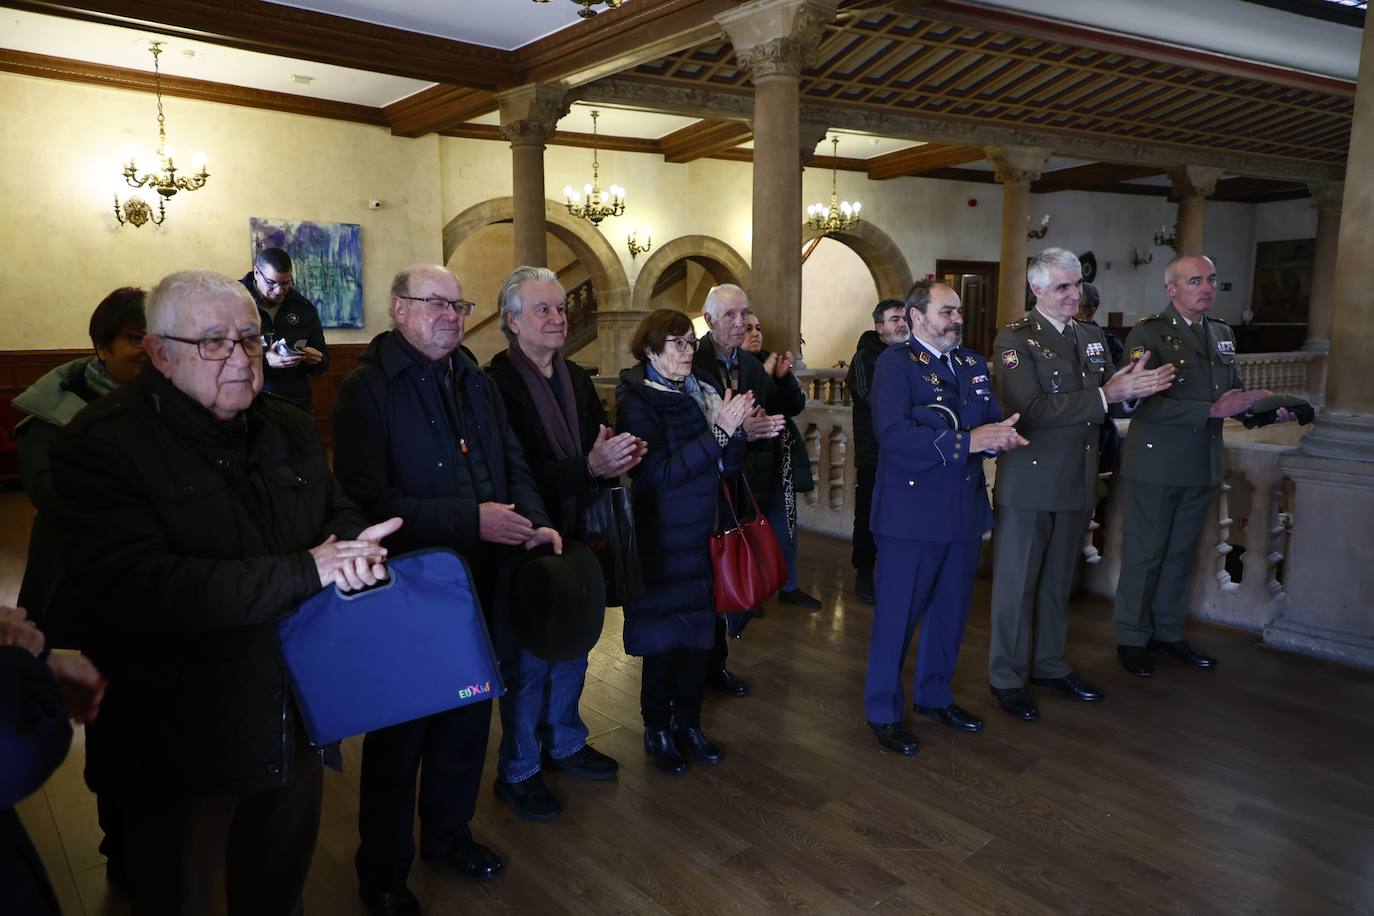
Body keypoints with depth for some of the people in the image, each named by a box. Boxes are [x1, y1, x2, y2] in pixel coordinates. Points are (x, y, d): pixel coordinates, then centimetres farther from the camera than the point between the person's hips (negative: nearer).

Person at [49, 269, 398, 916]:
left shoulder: (288, 429, 5)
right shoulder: (101, 444, -17)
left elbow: (341, 511, 14)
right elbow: (137, 589, -30)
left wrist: (354, 548, -12)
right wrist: (306, 571, -28)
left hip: (295, 718, 6)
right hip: (180, 739, -5)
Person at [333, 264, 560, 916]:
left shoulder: (477, 384, 11)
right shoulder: (367, 387, -13)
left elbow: (514, 465, 16)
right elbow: (369, 497, -23)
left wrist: (534, 519, -4)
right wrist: (473, 519, -26)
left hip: (479, 591, 7)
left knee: (467, 724, 20)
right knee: (398, 738, 10)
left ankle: (448, 834, 44)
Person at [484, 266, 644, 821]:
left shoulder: (576, 379, 9)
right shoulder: (495, 384, -16)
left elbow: (599, 449, 10)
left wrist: (618, 459, -13)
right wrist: (590, 467, -30)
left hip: (576, 537, 7)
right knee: (528, 660, 6)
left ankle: (564, 743, 40)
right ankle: (518, 771, 25)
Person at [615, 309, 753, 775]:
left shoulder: (704, 392, 6)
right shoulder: (637, 402, -11)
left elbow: (730, 465, 5)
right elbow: (658, 473, -23)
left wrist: (736, 429, -15)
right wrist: (717, 433, -25)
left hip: (704, 539, 5)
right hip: (662, 541, -5)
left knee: (700, 634, 12)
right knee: (664, 637, 5)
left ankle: (688, 722, 30)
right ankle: (657, 730, 23)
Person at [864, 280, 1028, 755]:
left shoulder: (975, 364, 12)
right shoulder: (895, 363, -11)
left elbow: (995, 421, 10)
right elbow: (893, 434, -24)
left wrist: (999, 435, -15)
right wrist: (967, 441, -26)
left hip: (965, 510, 7)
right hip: (911, 513, -7)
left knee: (950, 613, 19)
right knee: (897, 616, 4)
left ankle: (935, 695, 38)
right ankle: (883, 712, 20)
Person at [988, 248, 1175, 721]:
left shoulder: (1093, 337, 11)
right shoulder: (1014, 338, -12)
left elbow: (1113, 405, 12)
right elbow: (1030, 408, -23)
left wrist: (1132, 387, -11)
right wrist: (1104, 395, -26)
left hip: (1077, 482, 7)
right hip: (1029, 481, -7)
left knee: (1058, 581, 18)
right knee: (1016, 583, 4)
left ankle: (1049, 665, 33)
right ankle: (1006, 678, 16)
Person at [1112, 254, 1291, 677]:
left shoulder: (1222, 333, 11)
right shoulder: (1148, 332, -12)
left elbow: (1234, 392, 14)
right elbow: (1143, 402, -22)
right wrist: (1212, 410, -26)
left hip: (1202, 466, 7)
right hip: (1156, 464, -7)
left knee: (1181, 554, 17)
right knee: (1144, 555, 5)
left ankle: (1168, 632, 31)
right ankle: (1132, 638, 18)